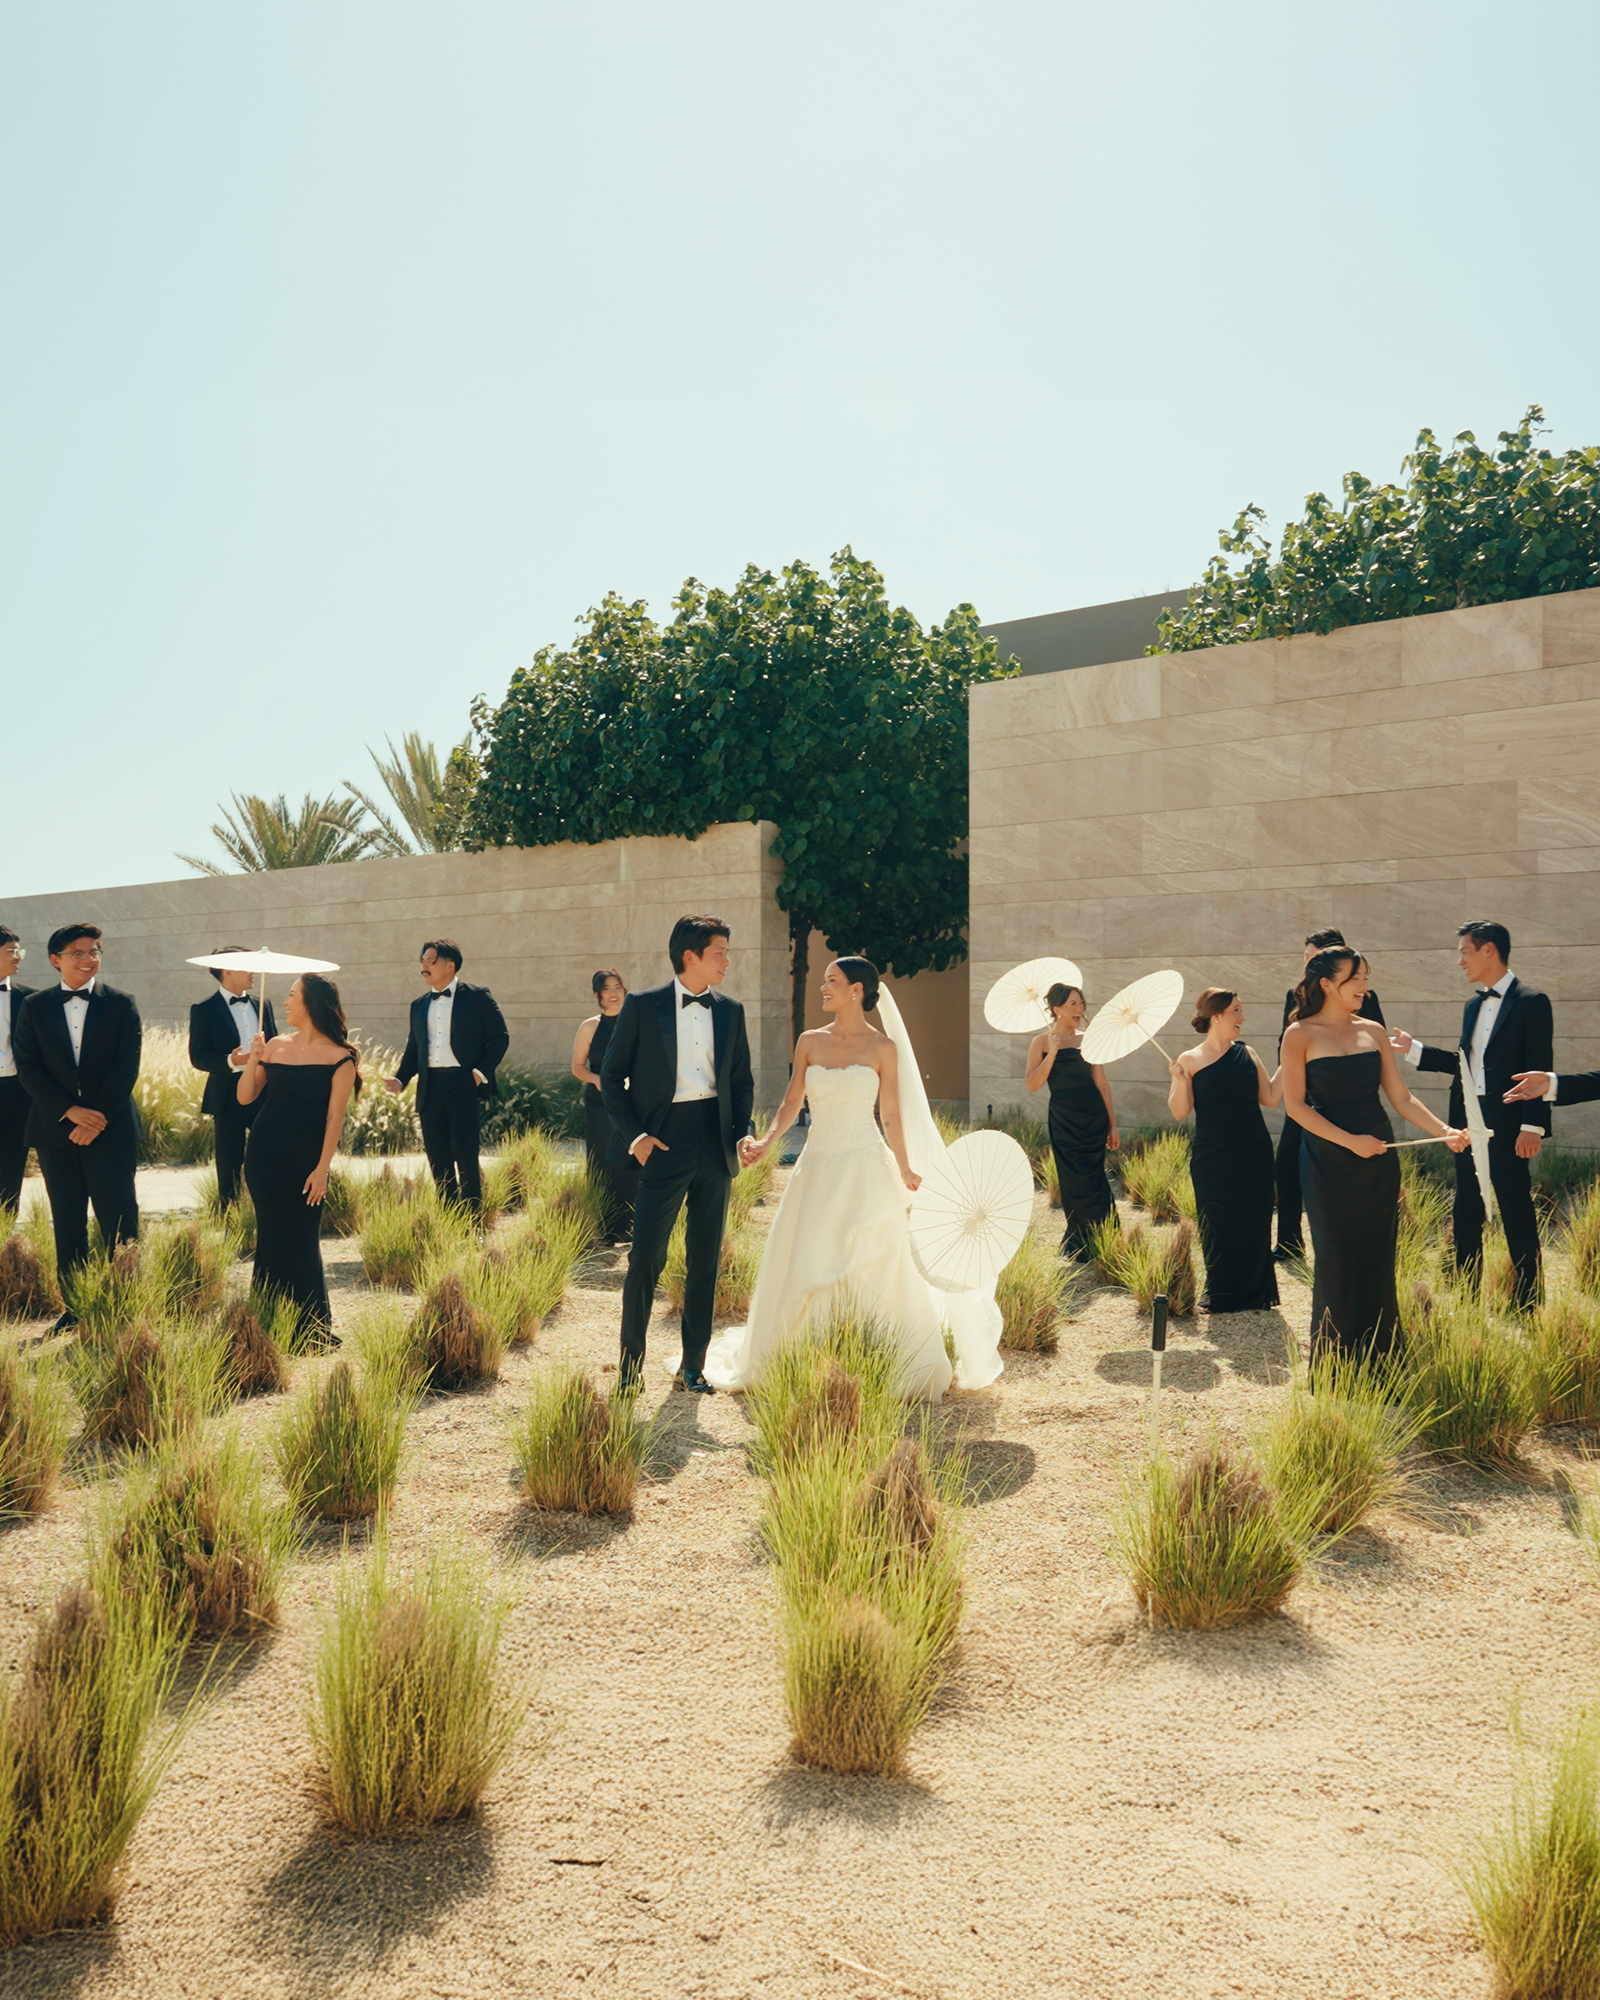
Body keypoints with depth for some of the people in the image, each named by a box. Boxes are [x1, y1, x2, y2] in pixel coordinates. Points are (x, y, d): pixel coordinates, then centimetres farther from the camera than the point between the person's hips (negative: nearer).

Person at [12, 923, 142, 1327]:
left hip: (111, 1130, -2)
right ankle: (74, 1307, 15)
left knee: (120, 1223, -4)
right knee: (67, 1226, 7)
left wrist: (97, 1118, -13)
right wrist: (70, 1111, -12)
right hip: (56, 1131, 2)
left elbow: (127, 1067, -4)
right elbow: (28, 1067, 1)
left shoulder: (120, 1004, 3)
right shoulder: (36, 1007, 7)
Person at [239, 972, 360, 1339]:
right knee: (271, 1239, 9)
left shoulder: (339, 1057, -6)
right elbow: (245, 1097, 8)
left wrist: (322, 1168, -13)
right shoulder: (275, 1046, 8)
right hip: (264, 1153, 4)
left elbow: (334, 1116, -8)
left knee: (300, 1242, -2)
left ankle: (309, 1325, 12)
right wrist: (253, 1059, -6)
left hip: (304, 1158, -4)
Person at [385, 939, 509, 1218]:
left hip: (463, 1085, -5)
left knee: (465, 1156, -10)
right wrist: (401, 1080, 2)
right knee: (438, 1162, 6)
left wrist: (481, 1072, -11)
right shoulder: (419, 1005, 17)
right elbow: (414, 1049, 18)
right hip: (430, 1089, 5)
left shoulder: (477, 996, 1)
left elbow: (500, 1038, 0)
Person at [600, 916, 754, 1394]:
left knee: (706, 1260, 8)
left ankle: (694, 1366, 19)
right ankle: (631, 1365, 8)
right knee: (646, 1256, -6)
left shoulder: (729, 1011, 10)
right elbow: (611, 1076, 2)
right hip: (665, 1142, -4)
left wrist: (742, 1133, 2)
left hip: (715, 1146, 4)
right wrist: (634, 1135, -7)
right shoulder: (643, 1006, -1)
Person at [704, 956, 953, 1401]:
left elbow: (890, 1117, 5)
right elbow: (792, 1101, 7)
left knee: (871, 1273, -2)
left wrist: (904, 1172, 9)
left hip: (866, 1170, -3)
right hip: (818, 1168, 3)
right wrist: (767, 1141, -8)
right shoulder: (810, 1042, 6)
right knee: (802, 1272, 6)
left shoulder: (882, 1048, -1)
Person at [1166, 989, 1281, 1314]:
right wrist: (1180, 1081, -24)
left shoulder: (1247, 1054, 4)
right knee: (1217, 1226, 4)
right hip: (1212, 1159, -2)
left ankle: (1254, 1293, 19)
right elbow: (1179, 1111, -8)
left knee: (1254, 1224, 6)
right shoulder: (1191, 1060, -4)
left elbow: (1270, 1097, 3)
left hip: (1253, 1156, 2)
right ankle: (1219, 1295, 19)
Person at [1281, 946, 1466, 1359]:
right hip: (1329, 1164, -4)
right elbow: (1296, 1106, -10)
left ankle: (1379, 1362, 17)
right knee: (1337, 1262, 1)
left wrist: (1443, 1130, -8)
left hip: (1378, 1161, 4)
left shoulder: (1372, 1031, 8)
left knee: (1378, 1261, 7)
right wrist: (1350, 1141, -17)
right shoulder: (1300, 1035, -5)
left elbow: (1401, 1097, 6)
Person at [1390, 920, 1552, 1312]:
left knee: (1516, 1209, -1)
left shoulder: (1531, 1001, -9)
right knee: (1466, 1210, 13)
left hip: (1507, 1127, -8)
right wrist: (1413, 1049, 13)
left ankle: (1527, 1301, 8)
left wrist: (1532, 1126, -18)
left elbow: (1539, 1069, -13)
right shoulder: (1473, 1006, 14)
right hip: (1469, 1122, 8)